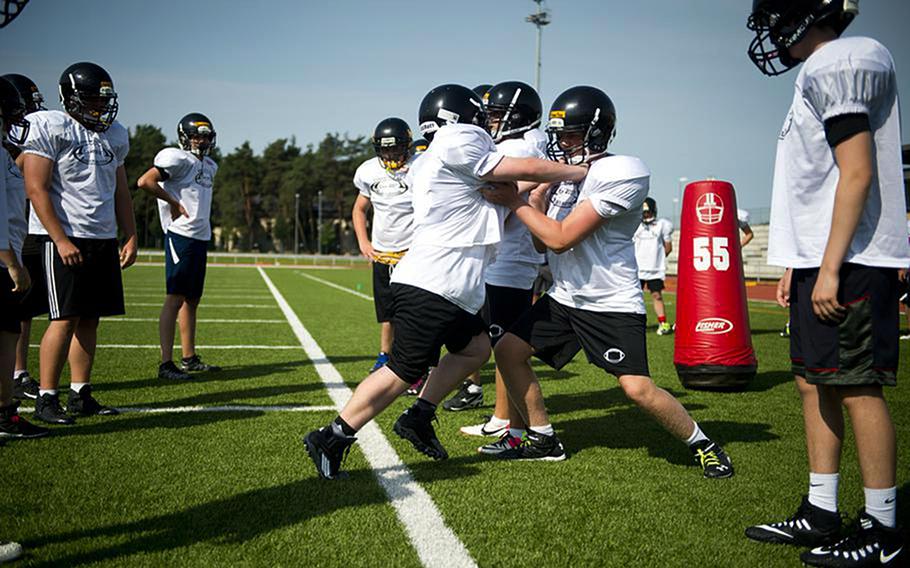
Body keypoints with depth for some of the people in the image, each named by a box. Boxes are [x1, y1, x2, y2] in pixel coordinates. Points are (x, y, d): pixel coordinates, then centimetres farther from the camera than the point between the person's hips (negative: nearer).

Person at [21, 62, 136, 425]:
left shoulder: (114, 135, 14)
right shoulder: (49, 128, -7)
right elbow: (37, 190, -12)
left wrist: (131, 238, 13)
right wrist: (61, 241, -17)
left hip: (104, 240, 7)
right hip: (66, 239, -6)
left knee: (90, 318, 7)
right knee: (66, 319, -8)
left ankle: (80, 395, 14)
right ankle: (46, 398, 0)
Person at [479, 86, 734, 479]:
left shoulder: (622, 173, -20)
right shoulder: (564, 167, 7)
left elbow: (560, 238, -23)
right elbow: (542, 240, 9)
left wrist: (515, 202, -13)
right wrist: (535, 196, -6)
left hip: (613, 303, -8)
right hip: (564, 297, 8)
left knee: (637, 388, -16)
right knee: (508, 351, 4)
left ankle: (701, 444, 11)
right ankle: (544, 441, 20)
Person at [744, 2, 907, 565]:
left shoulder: (837, 64, -11)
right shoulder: (822, 72, 19)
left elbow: (857, 174, -18)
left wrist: (830, 268, -21)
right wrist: (797, 264, 23)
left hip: (847, 263, -10)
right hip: (821, 261, 10)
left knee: (858, 387, -5)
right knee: (815, 384, 12)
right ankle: (820, 514, 20)